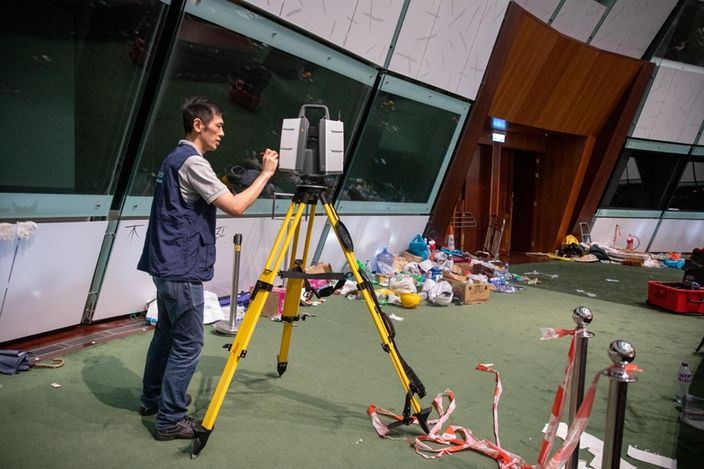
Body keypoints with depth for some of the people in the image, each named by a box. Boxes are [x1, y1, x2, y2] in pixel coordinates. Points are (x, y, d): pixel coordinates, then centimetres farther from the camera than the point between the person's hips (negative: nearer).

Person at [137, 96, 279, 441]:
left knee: (166, 335, 20)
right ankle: (170, 420, 6)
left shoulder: (174, 159, 15)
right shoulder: (192, 162, -16)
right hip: (183, 270, -10)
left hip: (167, 266, 11)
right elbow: (235, 206, -20)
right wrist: (266, 173, -12)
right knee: (188, 345, -3)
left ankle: (152, 399, 34)